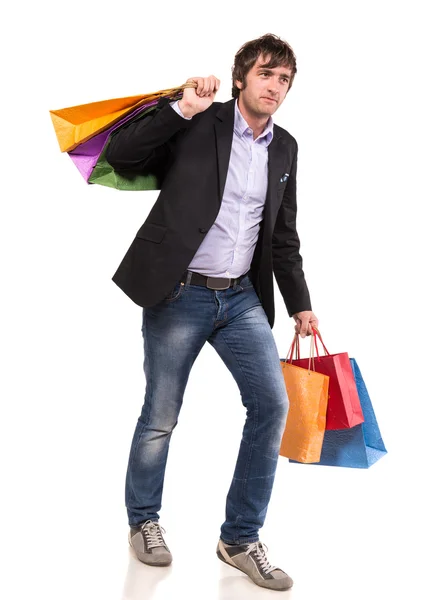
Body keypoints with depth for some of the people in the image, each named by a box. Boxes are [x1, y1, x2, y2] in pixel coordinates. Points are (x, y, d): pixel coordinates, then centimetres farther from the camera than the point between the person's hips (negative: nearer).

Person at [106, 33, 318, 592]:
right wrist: (181, 109, -20)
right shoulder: (197, 124, -4)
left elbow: (283, 236, 16)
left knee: (272, 403, -4)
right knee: (161, 417, 4)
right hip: (178, 295, -5)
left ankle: (241, 538, 11)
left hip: (242, 297, 5)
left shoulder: (285, 148, 11)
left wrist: (300, 305, 13)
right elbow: (120, 155, -13)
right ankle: (143, 520, 30)